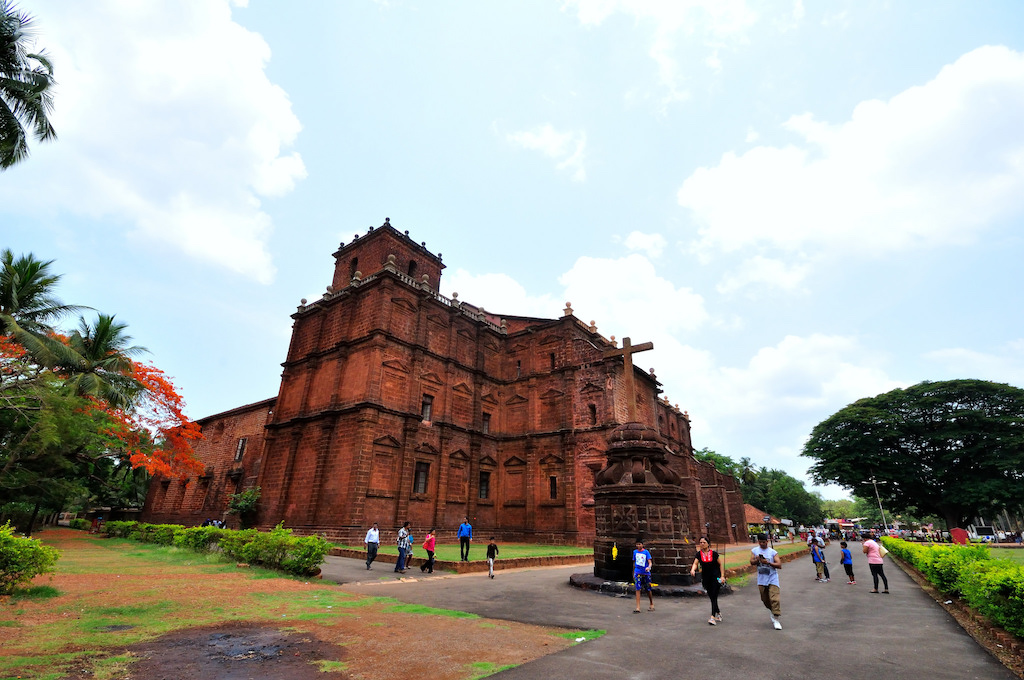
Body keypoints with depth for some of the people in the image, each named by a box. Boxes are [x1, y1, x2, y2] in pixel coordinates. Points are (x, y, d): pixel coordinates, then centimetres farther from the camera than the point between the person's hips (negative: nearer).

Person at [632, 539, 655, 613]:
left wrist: (649, 567, -32)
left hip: (646, 573, -1)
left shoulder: (646, 552, -3)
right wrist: (633, 573, 20)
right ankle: (638, 608, -10)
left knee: (648, 589, 9)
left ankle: (652, 604, 32)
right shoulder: (635, 552, 7)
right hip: (638, 573, 1)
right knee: (638, 589, -10)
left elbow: (650, 562, -10)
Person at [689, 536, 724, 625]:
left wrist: (722, 576, -6)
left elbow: (720, 564, 1)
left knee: (714, 597, -11)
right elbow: (695, 563, -10)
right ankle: (718, 613, 34)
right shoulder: (699, 554, -1)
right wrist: (693, 569, -31)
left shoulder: (714, 553, -7)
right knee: (711, 597, 11)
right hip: (705, 577, 3)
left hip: (715, 577, -3)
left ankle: (713, 617, -12)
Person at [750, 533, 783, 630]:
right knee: (765, 599, 12)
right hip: (761, 579, 3)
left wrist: (768, 562, -20)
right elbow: (751, 562, -3)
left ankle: (776, 619, -4)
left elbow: (779, 565, -8)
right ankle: (773, 611, 37)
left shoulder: (773, 552, -2)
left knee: (774, 599, -12)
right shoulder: (754, 550, 5)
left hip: (772, 579, -3)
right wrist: (757, 560, -23)